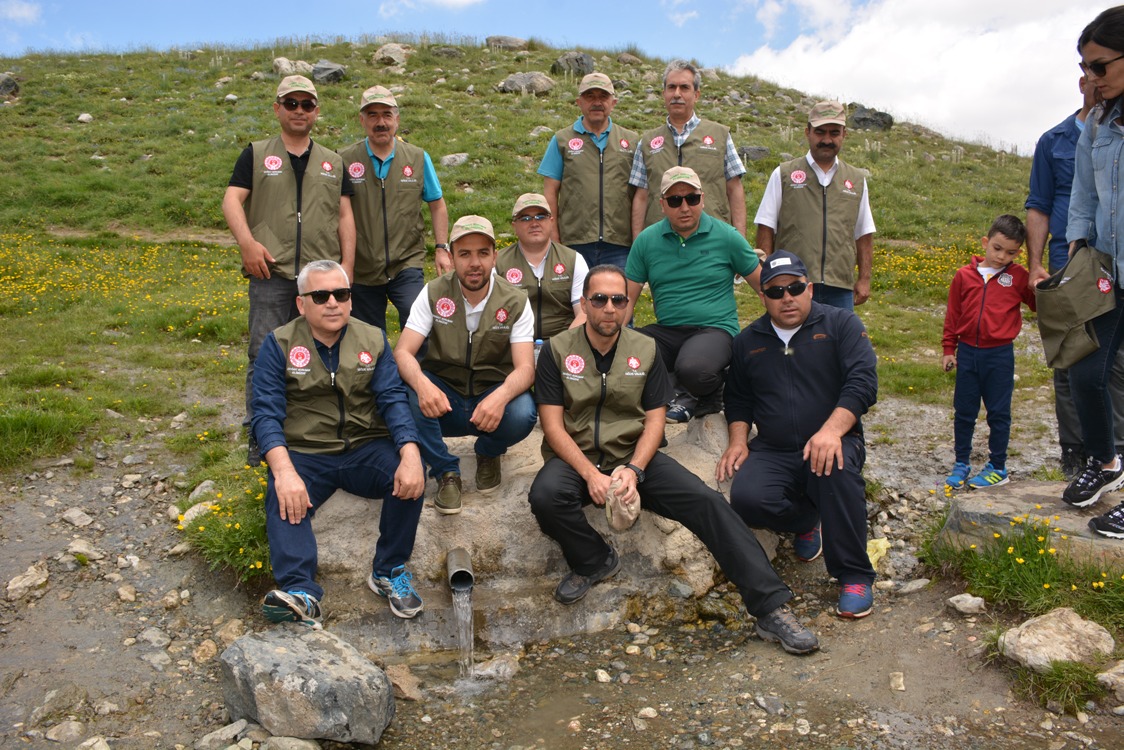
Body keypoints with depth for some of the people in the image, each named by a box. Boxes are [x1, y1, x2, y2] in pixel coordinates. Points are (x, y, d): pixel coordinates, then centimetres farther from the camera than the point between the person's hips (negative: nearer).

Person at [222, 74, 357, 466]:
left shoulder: (332, 162, 18)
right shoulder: (256, 154, 11)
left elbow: (344, 216, 14)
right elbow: (231, 200, 1)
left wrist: (347, 263, 4)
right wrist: (247, 243, -15)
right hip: (271, 273, -2)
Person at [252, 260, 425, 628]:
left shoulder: (373, 339, 5)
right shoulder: (279, 344, -1)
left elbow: (393, 400, -6)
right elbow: (267, 414, -11)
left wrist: (410, 455, -26)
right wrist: (284, 472, -30)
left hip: (366, 449, 2)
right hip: (305, 455, -1)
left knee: (410, 478, -26)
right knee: (284, 499, -32)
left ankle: (389, 571, -8)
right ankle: (301, 594, -41)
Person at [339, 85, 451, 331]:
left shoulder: (418, 158, 4)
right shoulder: (345, 160, -1)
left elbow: (437, 205, 11)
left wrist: (441, 248, 3)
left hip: (407, 264, 0)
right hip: (362, 269, 0)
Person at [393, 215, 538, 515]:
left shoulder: (515, 302, -7)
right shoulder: (433, 294, -6)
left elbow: (525, 368, -16)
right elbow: (403, 353, -14)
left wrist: (500, 397, -40)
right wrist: (422, 384, -38)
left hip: (492, 399, 0)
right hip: (443, 399, 0)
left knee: (522, 414, -33)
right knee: (407, 391, -31)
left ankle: (488, 454, 6)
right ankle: (446, 473, -9)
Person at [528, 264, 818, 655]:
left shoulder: (646, 349, 6)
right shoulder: (557, 350, 0)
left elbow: (655, 420, 3)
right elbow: (553, 425, -6)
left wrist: (633, 470, -16)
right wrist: (590, 475, -20)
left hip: (633, 457, 2)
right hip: (576, 458, -1)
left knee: (707, 501, -20)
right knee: (545, 497, -34)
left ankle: (771, 608, -17)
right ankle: (594, 561, -3)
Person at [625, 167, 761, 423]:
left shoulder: (727, 237, 2)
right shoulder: (646, 240, 7)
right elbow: (628, 297, 9)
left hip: (715, 328, -3)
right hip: (667, 331, 3)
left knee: (692, 368, -37)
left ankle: (689, 395, 3)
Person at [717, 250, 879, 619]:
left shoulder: (841, 324, 2)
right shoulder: (748, 341, 14)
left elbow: (862, 381, -10)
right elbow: (738, 399, 21)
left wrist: (832, 430, -26)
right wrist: (738, 441, 2)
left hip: (833, 441, -2)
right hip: (773, 452, 3)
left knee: (838, 468, -38)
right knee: (746, 499, -28)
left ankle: (854, 577, -20)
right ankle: (806, 521, 8)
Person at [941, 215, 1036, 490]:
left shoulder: (1018, 277, -1)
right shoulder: (965, 275, 1)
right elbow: (952, 314, 8)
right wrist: (948, 349, 8)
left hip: (1000, 356, -2)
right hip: (967, 353, 2)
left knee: (998, 413, 7)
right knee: (964, 411, 11)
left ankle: (998, 468, 20)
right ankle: (961, 463, 24)